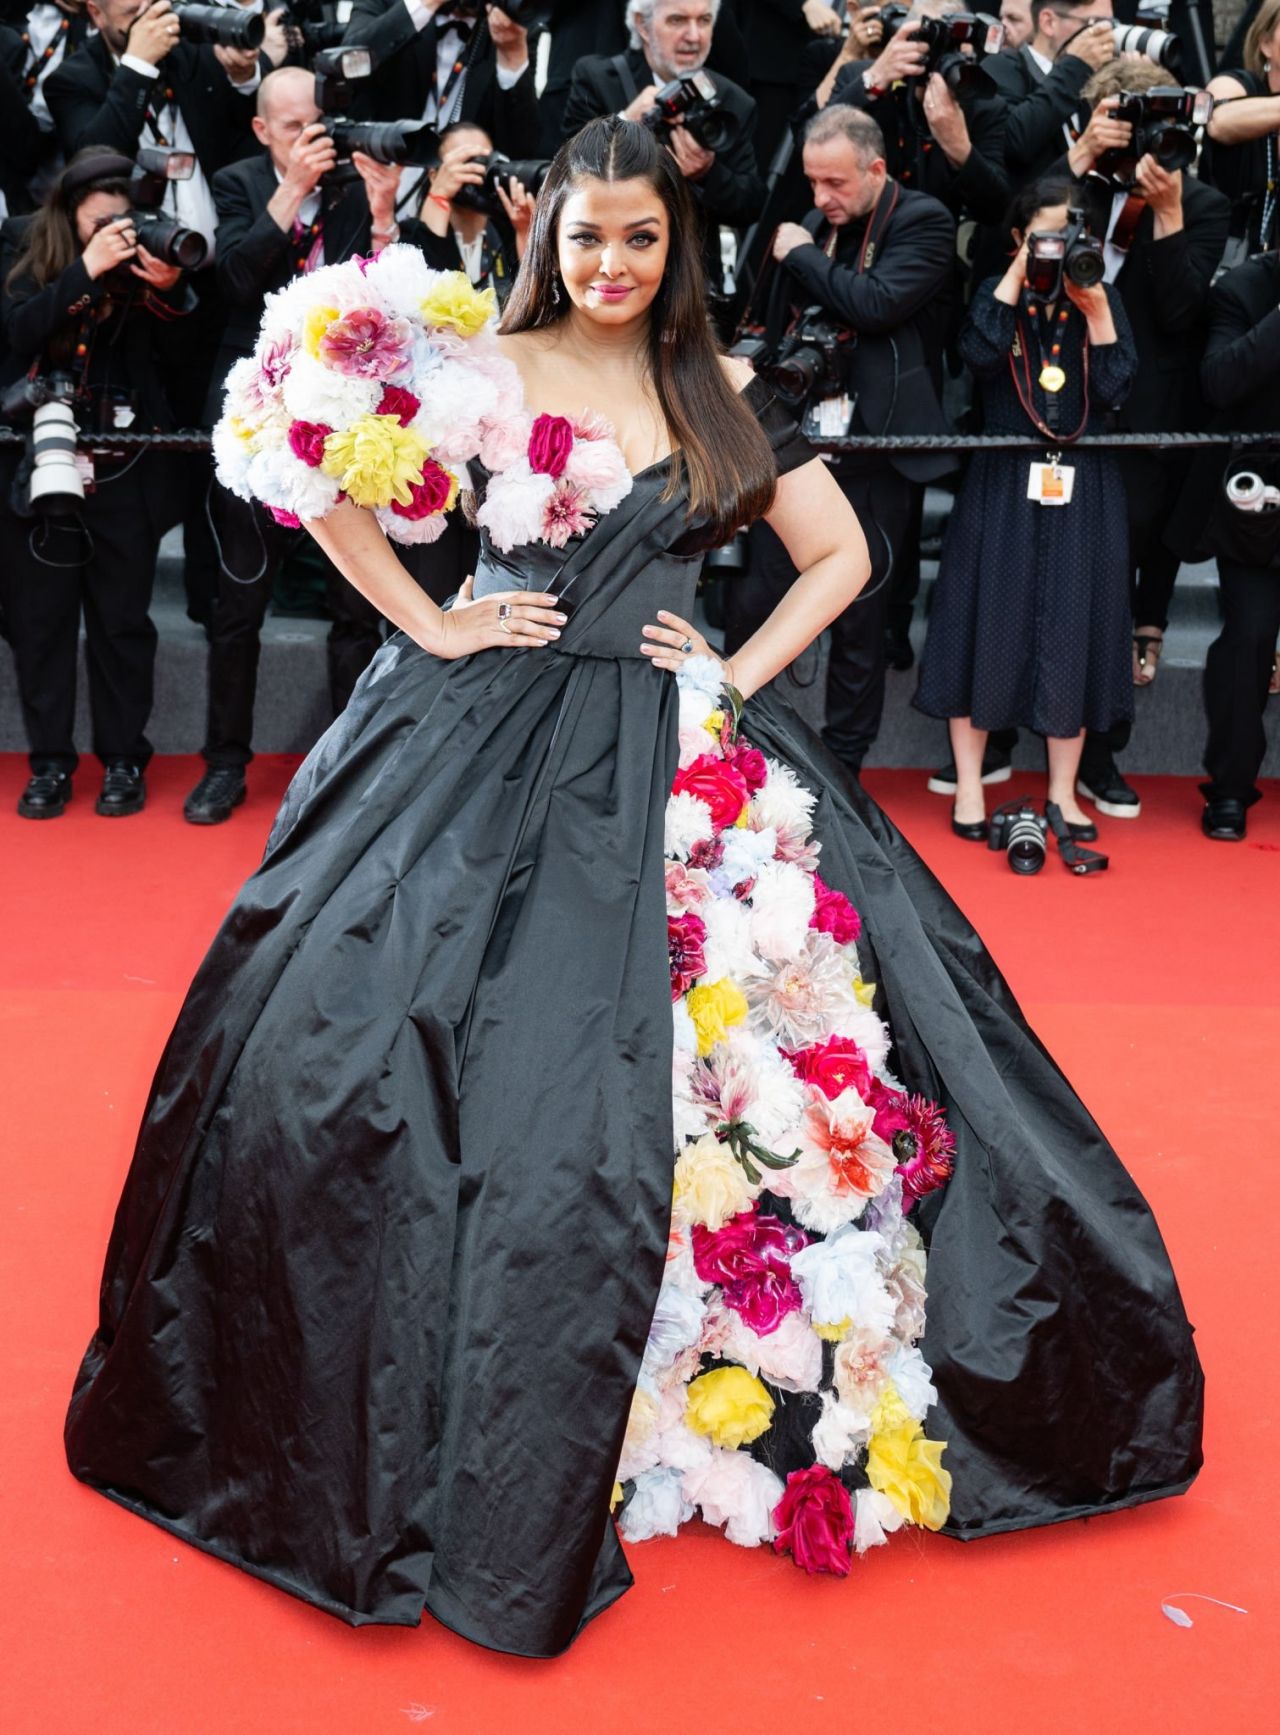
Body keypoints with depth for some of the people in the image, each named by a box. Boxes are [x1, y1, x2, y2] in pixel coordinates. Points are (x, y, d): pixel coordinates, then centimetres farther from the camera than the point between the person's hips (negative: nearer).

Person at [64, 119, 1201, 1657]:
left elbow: (840, 555, 12)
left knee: (730, 1067, -1)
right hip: (489, 746, -1)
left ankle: (772, 1393, 18)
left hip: (674, 755, 2)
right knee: (417, 1050, -5)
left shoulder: (724, 400, 8)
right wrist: (426, 622, -4)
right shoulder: (480, 368, 1)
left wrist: (741, 669, 0)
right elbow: (328, 484, 1)